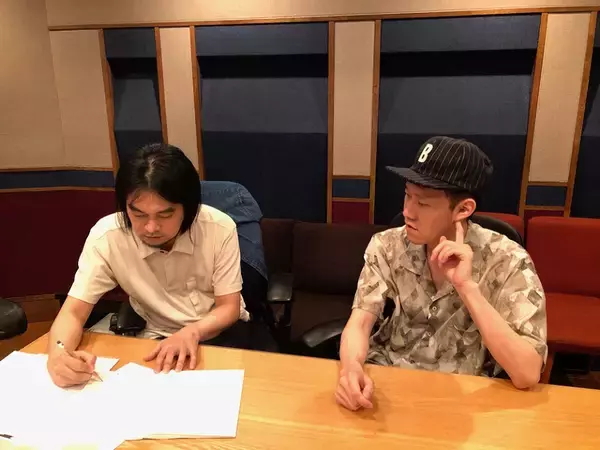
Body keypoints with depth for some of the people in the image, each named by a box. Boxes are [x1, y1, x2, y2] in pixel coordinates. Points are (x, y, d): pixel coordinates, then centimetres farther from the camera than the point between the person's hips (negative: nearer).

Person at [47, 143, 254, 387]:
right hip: (162, 339, 1)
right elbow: (74, 312, -16)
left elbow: (230, 307, -15)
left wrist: (193, 332, -36)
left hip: (220, 330, 0)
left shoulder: (220, 228, -23)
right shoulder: (106, 237, -22)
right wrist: (58, 353, -40)